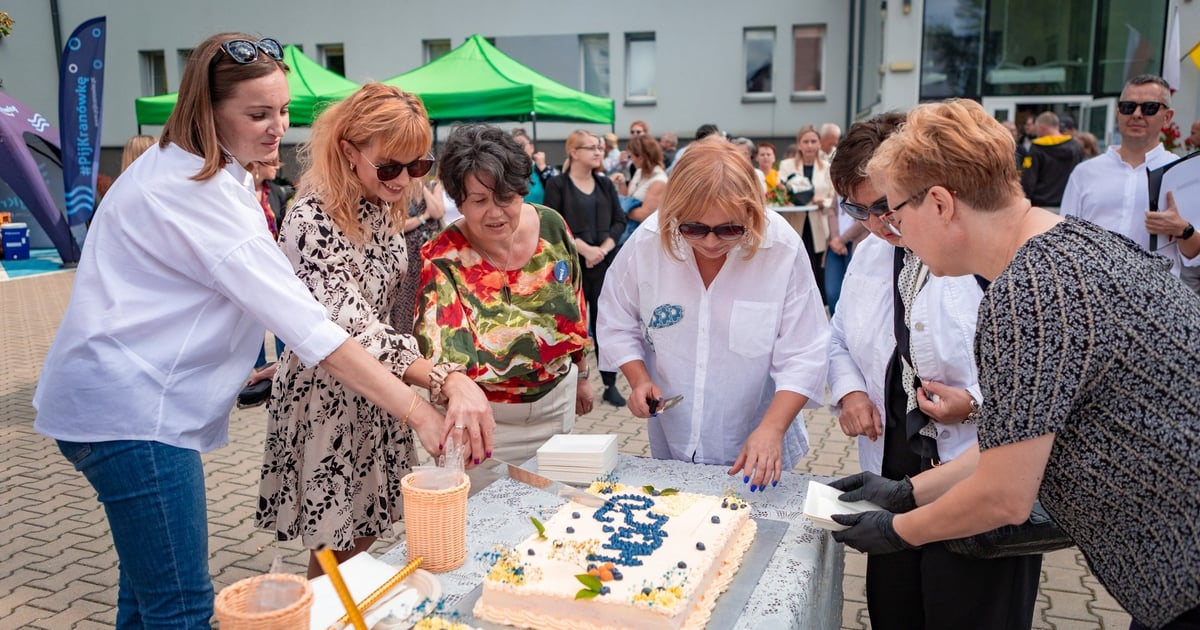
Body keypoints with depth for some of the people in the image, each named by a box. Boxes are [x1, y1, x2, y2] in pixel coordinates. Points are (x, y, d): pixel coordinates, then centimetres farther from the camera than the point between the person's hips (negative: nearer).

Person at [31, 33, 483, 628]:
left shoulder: (181, 168, 11)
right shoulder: (198, 192, -21)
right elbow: (302, 321, -28)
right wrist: (418, 414, -29)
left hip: (124, 396, 11)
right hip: (129, 407, -11)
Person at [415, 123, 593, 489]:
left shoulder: (551, 226, -10)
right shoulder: (443, 260, -22)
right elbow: (444, 349, -36)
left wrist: (582, 375, 13)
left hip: (557, 399, 4)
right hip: (487, 416, -4)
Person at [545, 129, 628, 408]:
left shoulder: (605, 184, 13)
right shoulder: (557, 185, -1)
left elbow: (619, 221, 8)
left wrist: (604, 248, -8)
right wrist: (584, 248, -16)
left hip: (604, 263, 4)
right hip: (571, 265, -3)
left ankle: (610, 385, 13)